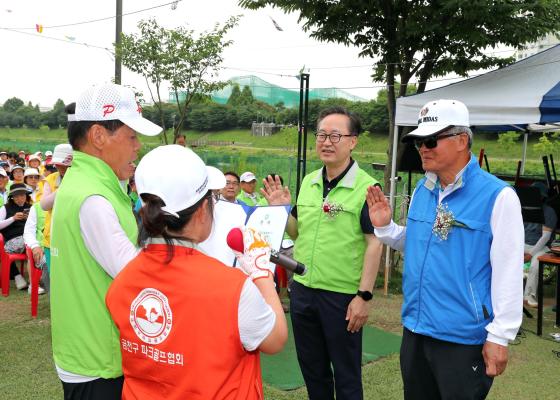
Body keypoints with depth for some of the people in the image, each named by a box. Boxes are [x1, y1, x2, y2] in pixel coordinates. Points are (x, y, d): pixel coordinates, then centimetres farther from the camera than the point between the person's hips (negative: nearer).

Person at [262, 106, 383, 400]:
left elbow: (374, 243, -13)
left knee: (346, 376, 12)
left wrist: (364, 295, -16)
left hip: (343, 296, -6)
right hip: (302, 290, 6)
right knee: (312, 369, 20)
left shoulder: (366, 187, -12)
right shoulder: (308, 182, 7)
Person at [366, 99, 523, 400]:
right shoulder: (421, 190, 4)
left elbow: (508, 272, -16)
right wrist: (385, 227, -2)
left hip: (464, 338, -6)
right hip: (415, 329, 6)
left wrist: (499, 337, -14)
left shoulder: (497, 196, -16)